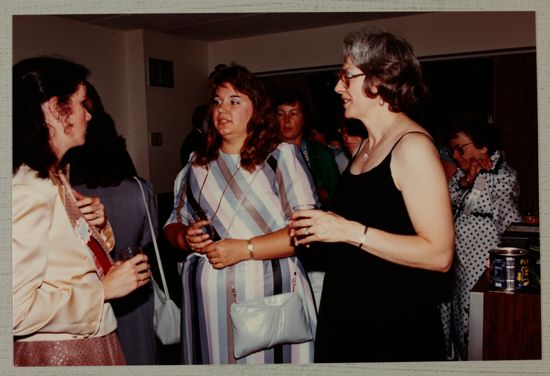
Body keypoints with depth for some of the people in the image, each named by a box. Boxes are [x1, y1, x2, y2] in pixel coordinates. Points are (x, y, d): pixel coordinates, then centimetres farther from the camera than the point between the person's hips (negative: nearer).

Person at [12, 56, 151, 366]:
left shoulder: (54, 178, 8)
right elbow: (17, 309, -28)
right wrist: (105, 289, -20)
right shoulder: (28, 191, -23)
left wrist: (97, 223, -4)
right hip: (58, 352, -9)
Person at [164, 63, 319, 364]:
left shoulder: (282, 156, -2)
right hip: (206, 301, 4)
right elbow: (173, 224, 20)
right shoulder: (197, 164, 14)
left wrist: (245, 249, -17)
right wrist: (185, 237, -3)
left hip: (270, 295, -3)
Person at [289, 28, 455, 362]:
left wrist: (350, 231, -23)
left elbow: (439, 254, -21)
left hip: (395, 325, -8)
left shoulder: (412, 146, -16)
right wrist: (322, 226, 3)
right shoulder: (367, 146, 10)